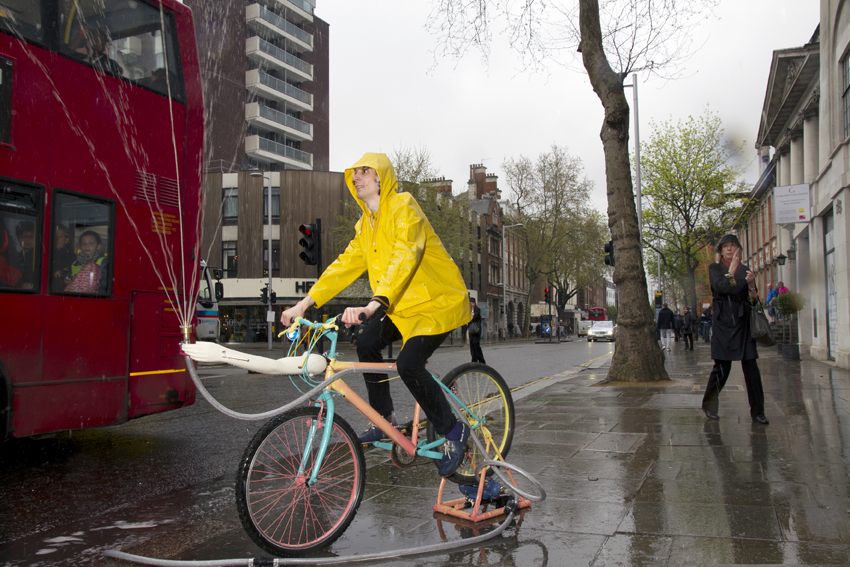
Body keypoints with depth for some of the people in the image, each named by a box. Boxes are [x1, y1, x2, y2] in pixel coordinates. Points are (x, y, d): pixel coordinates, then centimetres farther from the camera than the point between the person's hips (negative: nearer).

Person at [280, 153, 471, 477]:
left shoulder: (404, 207, -17)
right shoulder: (366, 224, 9)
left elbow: (404, 258, -33)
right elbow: (345, 265, 7)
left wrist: (374, 304, -46)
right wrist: (303, 304, -2)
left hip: (438, 301, -8)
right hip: (402, 305, 8)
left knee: (408, 364, -22)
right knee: (367, 343, -9)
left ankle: (453, 431, -3)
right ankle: (384, 419, 10)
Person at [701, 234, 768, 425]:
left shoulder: (746, 271, 13)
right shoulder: (714, 269, 5)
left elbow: (754, 301, 10)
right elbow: (722, 287, -14)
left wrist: (751, 286, -9)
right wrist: (732, 269, -4)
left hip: (743, 322, 3)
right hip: (723, 322, -3)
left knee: (751, 366, -3)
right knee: (722, 366, -2)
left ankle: (757, 411, 4)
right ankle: (709, 405, 16)